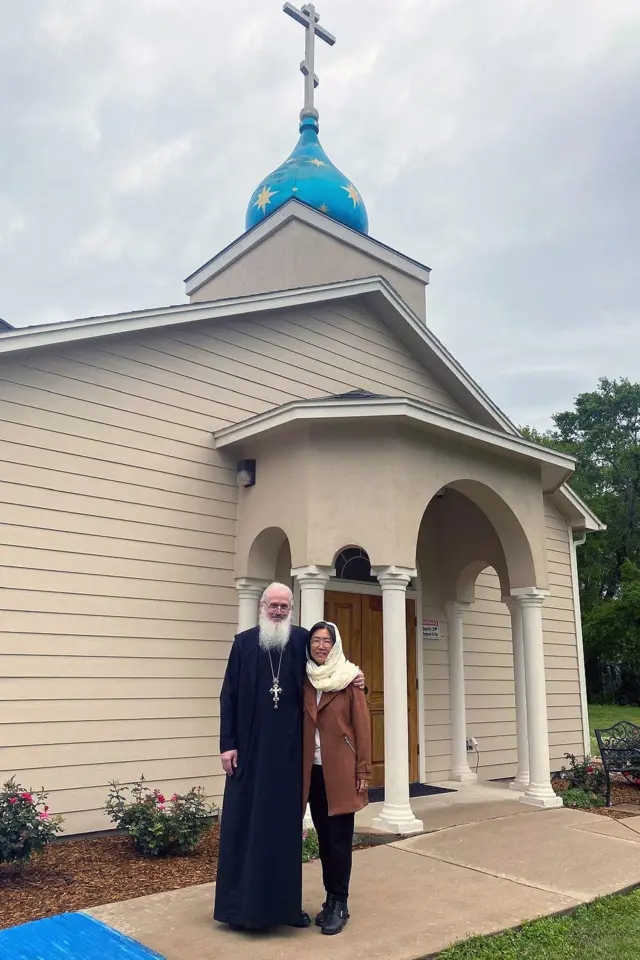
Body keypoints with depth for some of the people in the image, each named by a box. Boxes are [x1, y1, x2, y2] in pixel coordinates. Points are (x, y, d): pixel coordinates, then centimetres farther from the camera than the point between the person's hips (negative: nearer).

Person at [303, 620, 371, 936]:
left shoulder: (349, 681, -7)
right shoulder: (304, 681, 4)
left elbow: (363, 728, -6)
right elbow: (299, 725, 7)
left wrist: (363, 772, -8)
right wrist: (297, 767, 3)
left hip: (341, 770, -4)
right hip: (313, 771, 4)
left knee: (339, 839, 2)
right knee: (324, 838, 12)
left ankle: (338, 904, 15)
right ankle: (331, 900, 25)